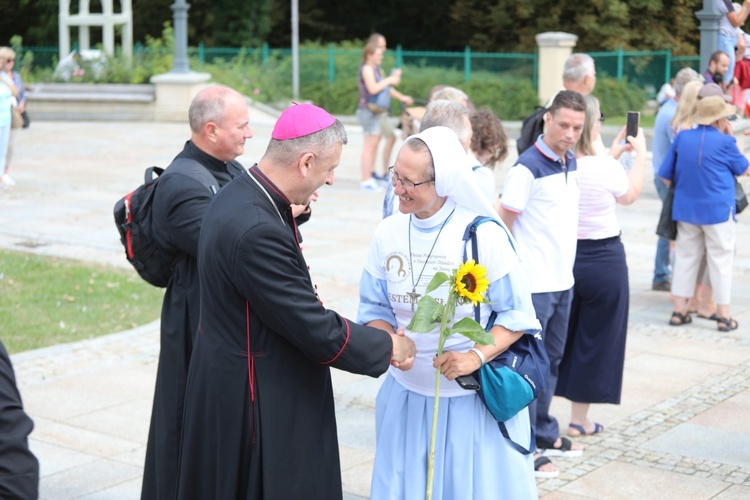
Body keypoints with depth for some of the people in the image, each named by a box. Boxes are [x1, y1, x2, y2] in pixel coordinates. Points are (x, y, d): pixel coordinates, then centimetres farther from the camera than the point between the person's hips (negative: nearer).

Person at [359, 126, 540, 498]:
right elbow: (374, 308, 5)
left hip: (476, 397, -3)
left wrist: (477, 356, -23)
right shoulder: (387, 234, -3)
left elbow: (516, 313, -9)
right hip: (408, 395, 4)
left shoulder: (484, 236, -15)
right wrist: (390, 341, -15)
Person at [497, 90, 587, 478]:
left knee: (552, 360, 18)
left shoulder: (571, 162, 8)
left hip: (563, 280, 8)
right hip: (533, 284, -8)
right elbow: (503, 224, -15)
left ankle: (544, 434, 33)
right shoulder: (527, 167, -16)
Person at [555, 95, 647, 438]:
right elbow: (628, 195, 4)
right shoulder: (606, 167, -19)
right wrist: (640, 153, 16)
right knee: (594, 339, 9)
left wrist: (612, 155, 23)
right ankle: (579, 419, 17)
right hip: (602, 260, -4)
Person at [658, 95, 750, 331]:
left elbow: (665, 176, 5)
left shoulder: (682, 137, 1)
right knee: (721, 260, 4)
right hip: (718, 211, -4)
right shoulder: (725, 142, -12)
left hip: (686, 209, 4)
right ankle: (723, 316, 7)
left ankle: (679, 311, 15)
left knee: (685, 257, 13)